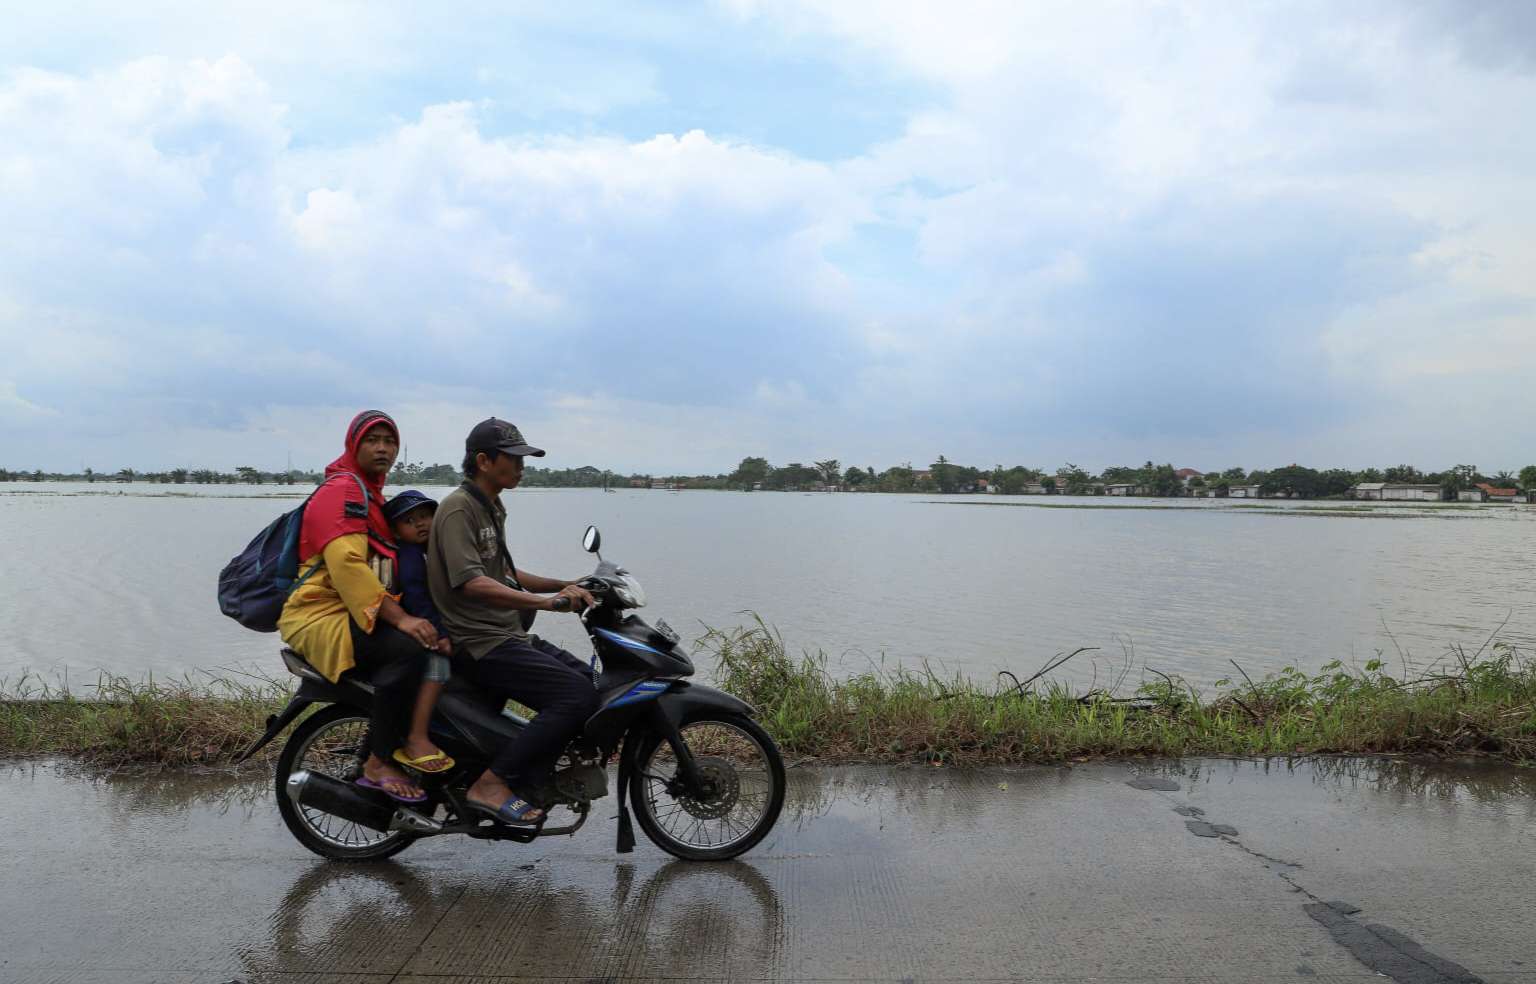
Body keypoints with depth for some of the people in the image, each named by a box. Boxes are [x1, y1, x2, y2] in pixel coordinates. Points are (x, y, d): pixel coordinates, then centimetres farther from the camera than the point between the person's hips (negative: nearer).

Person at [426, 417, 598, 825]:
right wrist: (545, 602, -33)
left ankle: (522, 786, 5)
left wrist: (564, 585, 19)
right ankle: (492, 783, -14)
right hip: (479, 645, -10)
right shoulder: (458, 508, -13)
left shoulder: (492, 508, 19)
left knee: (591, 681, 5)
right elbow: (471, 583, -26)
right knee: (577, 697, -22)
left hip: (509, 635, 10)